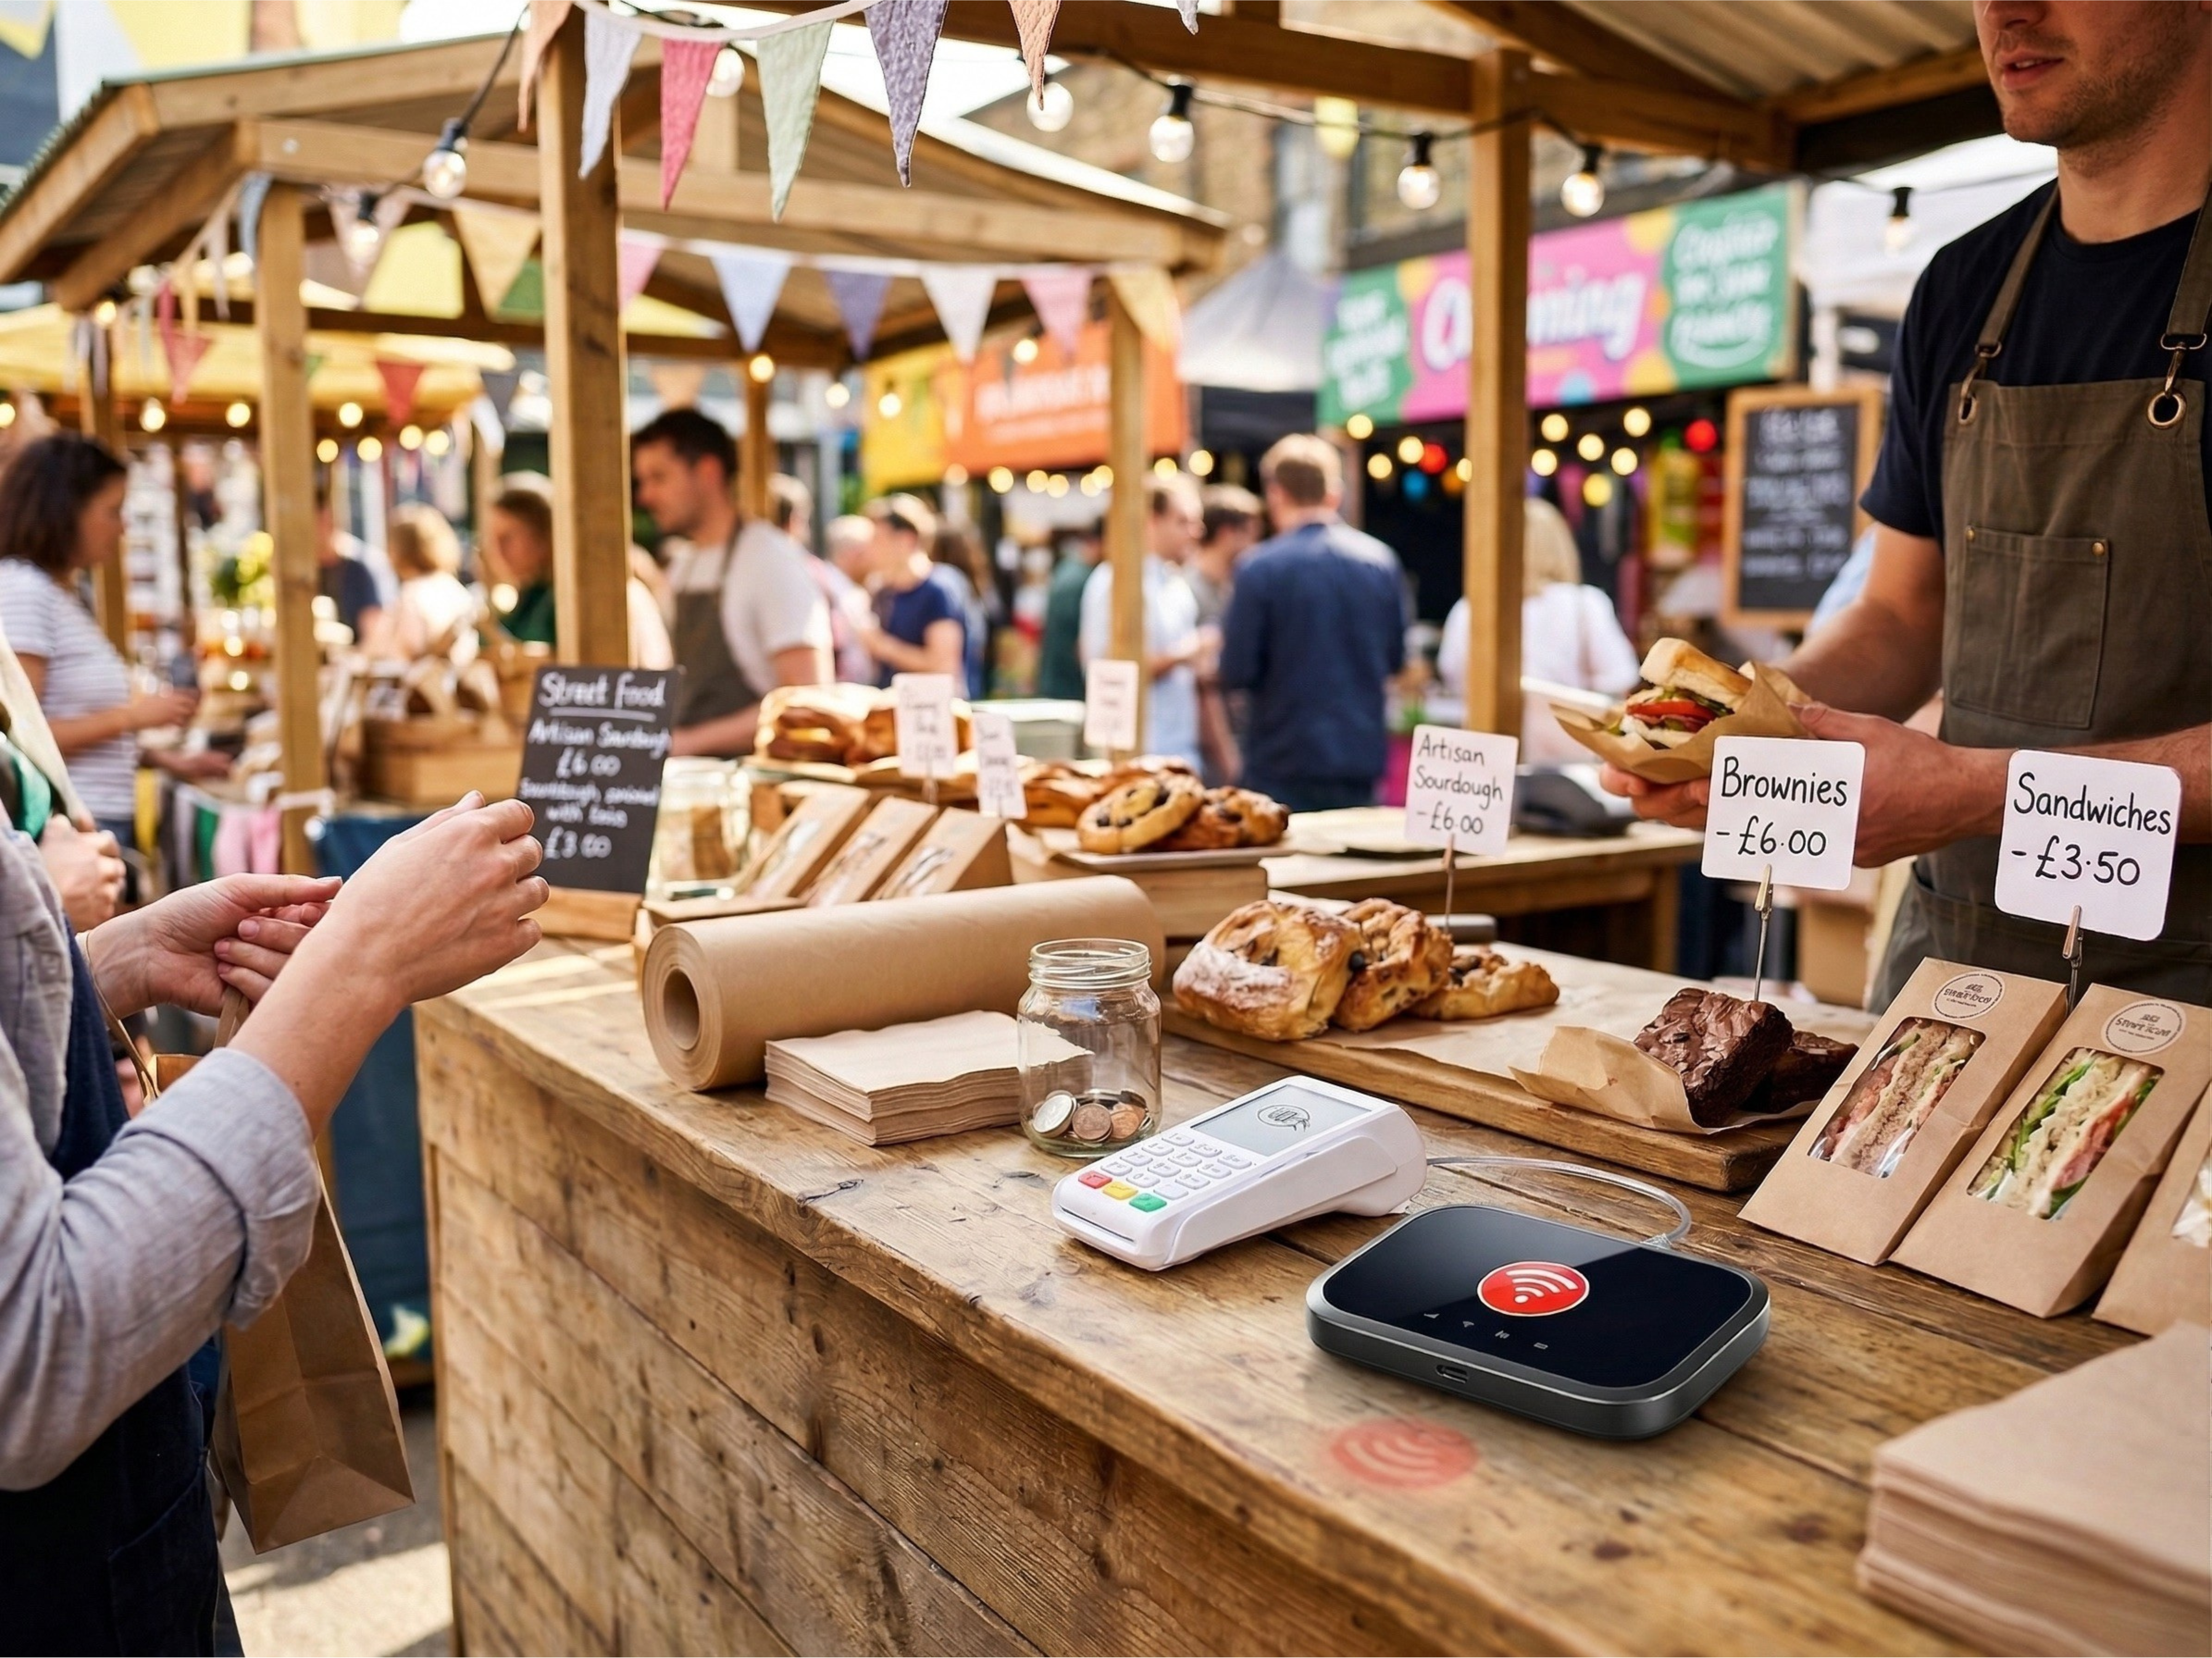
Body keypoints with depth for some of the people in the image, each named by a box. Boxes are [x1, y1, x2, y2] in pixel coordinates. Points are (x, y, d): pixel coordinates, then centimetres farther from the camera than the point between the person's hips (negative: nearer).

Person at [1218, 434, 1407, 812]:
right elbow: (1396, 659, 12)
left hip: (1284, 763, -4)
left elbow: (1237, 673, -11)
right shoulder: (1382, 561, 2)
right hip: (1362, 757, 4)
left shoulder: (1261, 567, -11)